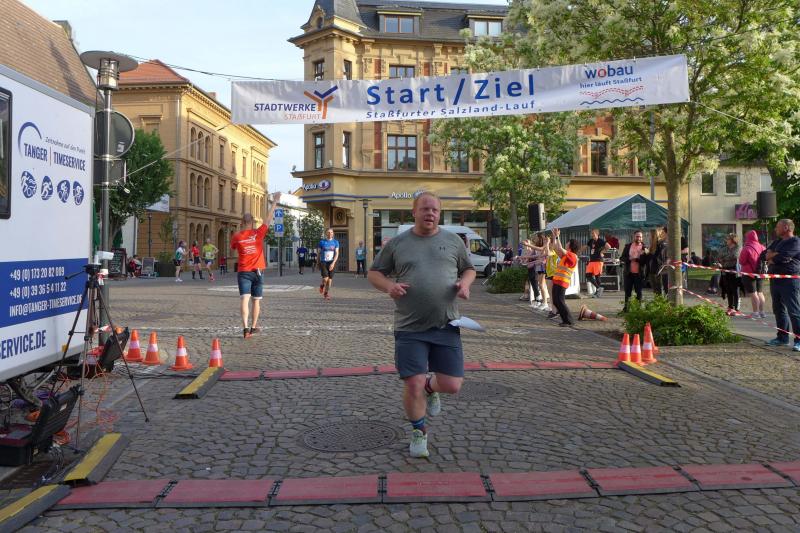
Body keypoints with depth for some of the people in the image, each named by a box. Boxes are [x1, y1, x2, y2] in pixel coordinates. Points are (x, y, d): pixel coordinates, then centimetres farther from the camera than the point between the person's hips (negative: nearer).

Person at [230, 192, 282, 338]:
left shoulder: (236, 236, -1)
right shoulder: (258, 233, -5)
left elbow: (233, 248, 21)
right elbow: (269, 219, 0)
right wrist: (274, 202, 6)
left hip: (243, 272, 0)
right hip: (257, 271, 0)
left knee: (245, 299, -9)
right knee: (256, 301, 12)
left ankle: (246, 328, -23)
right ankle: (253, 327, 22)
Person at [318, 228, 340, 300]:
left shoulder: (335, 242, 3)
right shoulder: (322, 242, 2)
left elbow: (336, 254, -3)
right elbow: (319, 253, 10)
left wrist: (333, 263, -16)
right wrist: (318, 264, 11)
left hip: (331, 263, 1)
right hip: (323, 262, -1)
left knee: (330, 279, 3)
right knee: (325, 279, -14)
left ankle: (327, 293, 20)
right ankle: (322, 285, 20)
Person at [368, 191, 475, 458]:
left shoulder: (453, 241, 9)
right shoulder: (397, 243, 5)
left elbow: (469, 269, 19)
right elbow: (374, 273, 11)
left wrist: (465, 283, -4)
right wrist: (389, 286, -10)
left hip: (446, 326, 2)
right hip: (410, 328, -1)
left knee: (452, 384, -1)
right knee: (413, 385, -4)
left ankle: (430, 387, 37)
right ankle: (419, 432, 25)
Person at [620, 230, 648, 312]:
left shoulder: (644, 248, 0)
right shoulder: (628, 246, 7)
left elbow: (645, 260, -7)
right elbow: (622, 258, 4)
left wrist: (636, 259, -20)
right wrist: (629, 259, -13)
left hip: (639, 273, -2)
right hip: (628, 272, 2)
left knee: (639, 291, 4)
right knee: (627, 291, 9)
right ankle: (626, 307, 20)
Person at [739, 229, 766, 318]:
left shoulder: (746, 248, -18)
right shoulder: (762, 247, 2)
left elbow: (741, 261, -11)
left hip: (749, 273, -7)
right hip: (760, 272, 7)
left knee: (753, 293, -2)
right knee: (760, 292, 16)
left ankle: (756, 312, -2)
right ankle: (762, 312, 20)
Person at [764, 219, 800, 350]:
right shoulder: (776, 242, 19)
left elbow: (782, 257, -21)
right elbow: (764, 255, 9)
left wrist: (771, 257, -2)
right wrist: (776, 255, -11)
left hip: (789, 281, -9)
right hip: (775, 280, 9)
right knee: (779, 310, 14)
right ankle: (782, 337, 24)